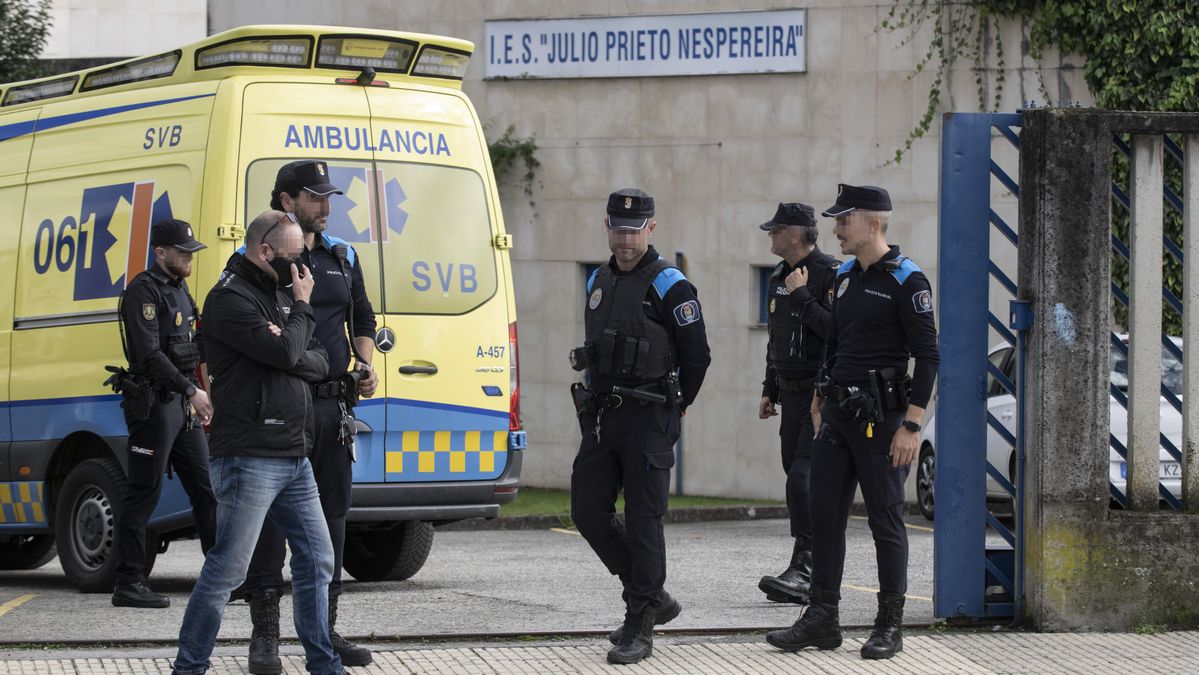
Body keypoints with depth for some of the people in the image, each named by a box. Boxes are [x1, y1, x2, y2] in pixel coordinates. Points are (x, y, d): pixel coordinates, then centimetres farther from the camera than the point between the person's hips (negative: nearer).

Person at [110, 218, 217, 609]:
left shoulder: (179, 290, 17)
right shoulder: (144, 292, -12)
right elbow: (150, 354, -20)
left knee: (206, 489, 9)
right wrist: (192, 391, -23)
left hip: (183, 402, 9)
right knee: (144, 493, -6)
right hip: (153, 404, -9)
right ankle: (128, 584, -3)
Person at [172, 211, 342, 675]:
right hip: (250, 458, -9)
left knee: (316, 558, 10)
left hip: (295, 458, 9)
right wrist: (302, 306, -3)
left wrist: (289, 356, -9)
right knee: (227, 568, -7)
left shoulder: (279, 296, 19)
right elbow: (285, 353, -20)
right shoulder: (230, 299, -10)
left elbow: (319, 364, 12)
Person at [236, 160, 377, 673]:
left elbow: (363, 319, 23)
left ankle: (324, 629, 18)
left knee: (331, 512, 9)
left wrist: (365, 364, 7)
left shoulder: (342, 258, 14)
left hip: (333, 405, 6)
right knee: (270, 515, -5)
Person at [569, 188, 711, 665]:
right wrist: (598, 399, 18)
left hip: (648, 420, -7)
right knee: (588, 511, 5)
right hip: (601, 418, 7)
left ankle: (640, 626, 1)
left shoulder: (669, 286, -9)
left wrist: (673, 407, 3)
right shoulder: (598, 282, 13)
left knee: (643, 520, -5)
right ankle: (653, 598, 20)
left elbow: (696, 356, -6)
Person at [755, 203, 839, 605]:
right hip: (792, 394, 9)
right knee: (798, 482, 8)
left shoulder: (830, 274, -13)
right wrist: (769, 390, 24)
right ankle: (816, 579, 13)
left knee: (804, 479, -18)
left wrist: (803, 297, -20)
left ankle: (804, 569, -20)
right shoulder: (779, 278, 16)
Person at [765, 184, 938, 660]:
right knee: (825, 515, 6)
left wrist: (912, 425, -18)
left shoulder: (906, 281, -11)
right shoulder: (845, 277, 13)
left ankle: (890, 625, 7)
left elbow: (927, 356, -14)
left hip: (881, 418, -8)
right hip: (838, 416, 8)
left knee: (885, 519, -1)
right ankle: (822, 620, 11)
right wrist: (822, 406, 19)